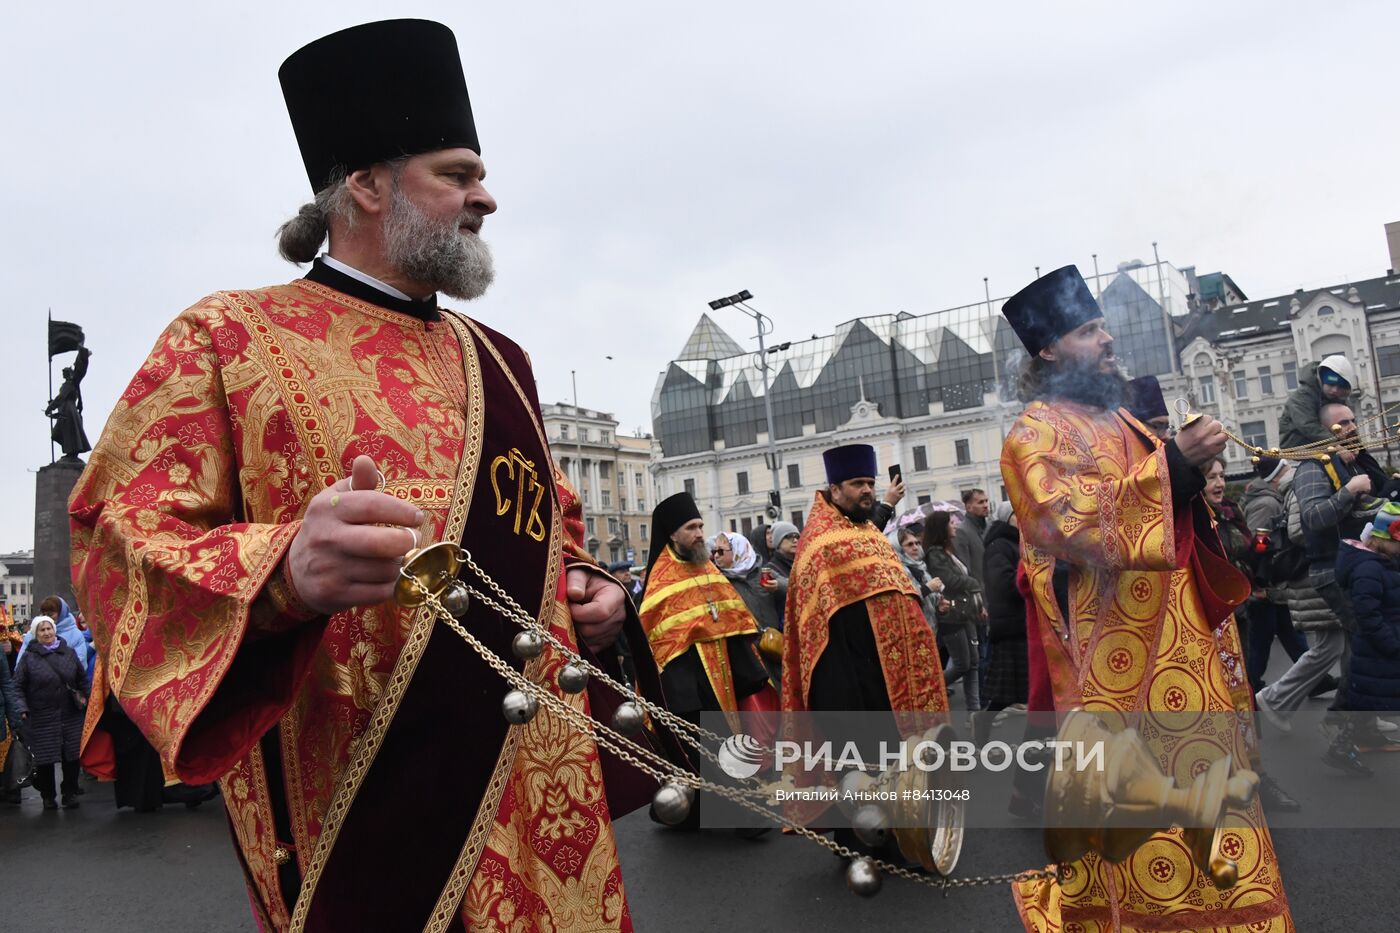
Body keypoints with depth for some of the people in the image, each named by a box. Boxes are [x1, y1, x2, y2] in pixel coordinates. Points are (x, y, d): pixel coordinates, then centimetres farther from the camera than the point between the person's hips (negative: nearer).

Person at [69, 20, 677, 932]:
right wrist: (287, 572, -30)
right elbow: (120, 534, -10)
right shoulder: (226, 336, -2)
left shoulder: (497, 360, 15)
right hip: (357, 800, -5)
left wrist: (590, 590, 1)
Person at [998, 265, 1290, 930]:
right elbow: (1075, 522, -22)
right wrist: (1173, 462, -21)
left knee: (1198, 776, 14)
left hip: (1179, 634, 9)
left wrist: (1195, 469, 6)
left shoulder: (1118, 421, 20)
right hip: (1119, 652, -9)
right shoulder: (1037, 432, -7)